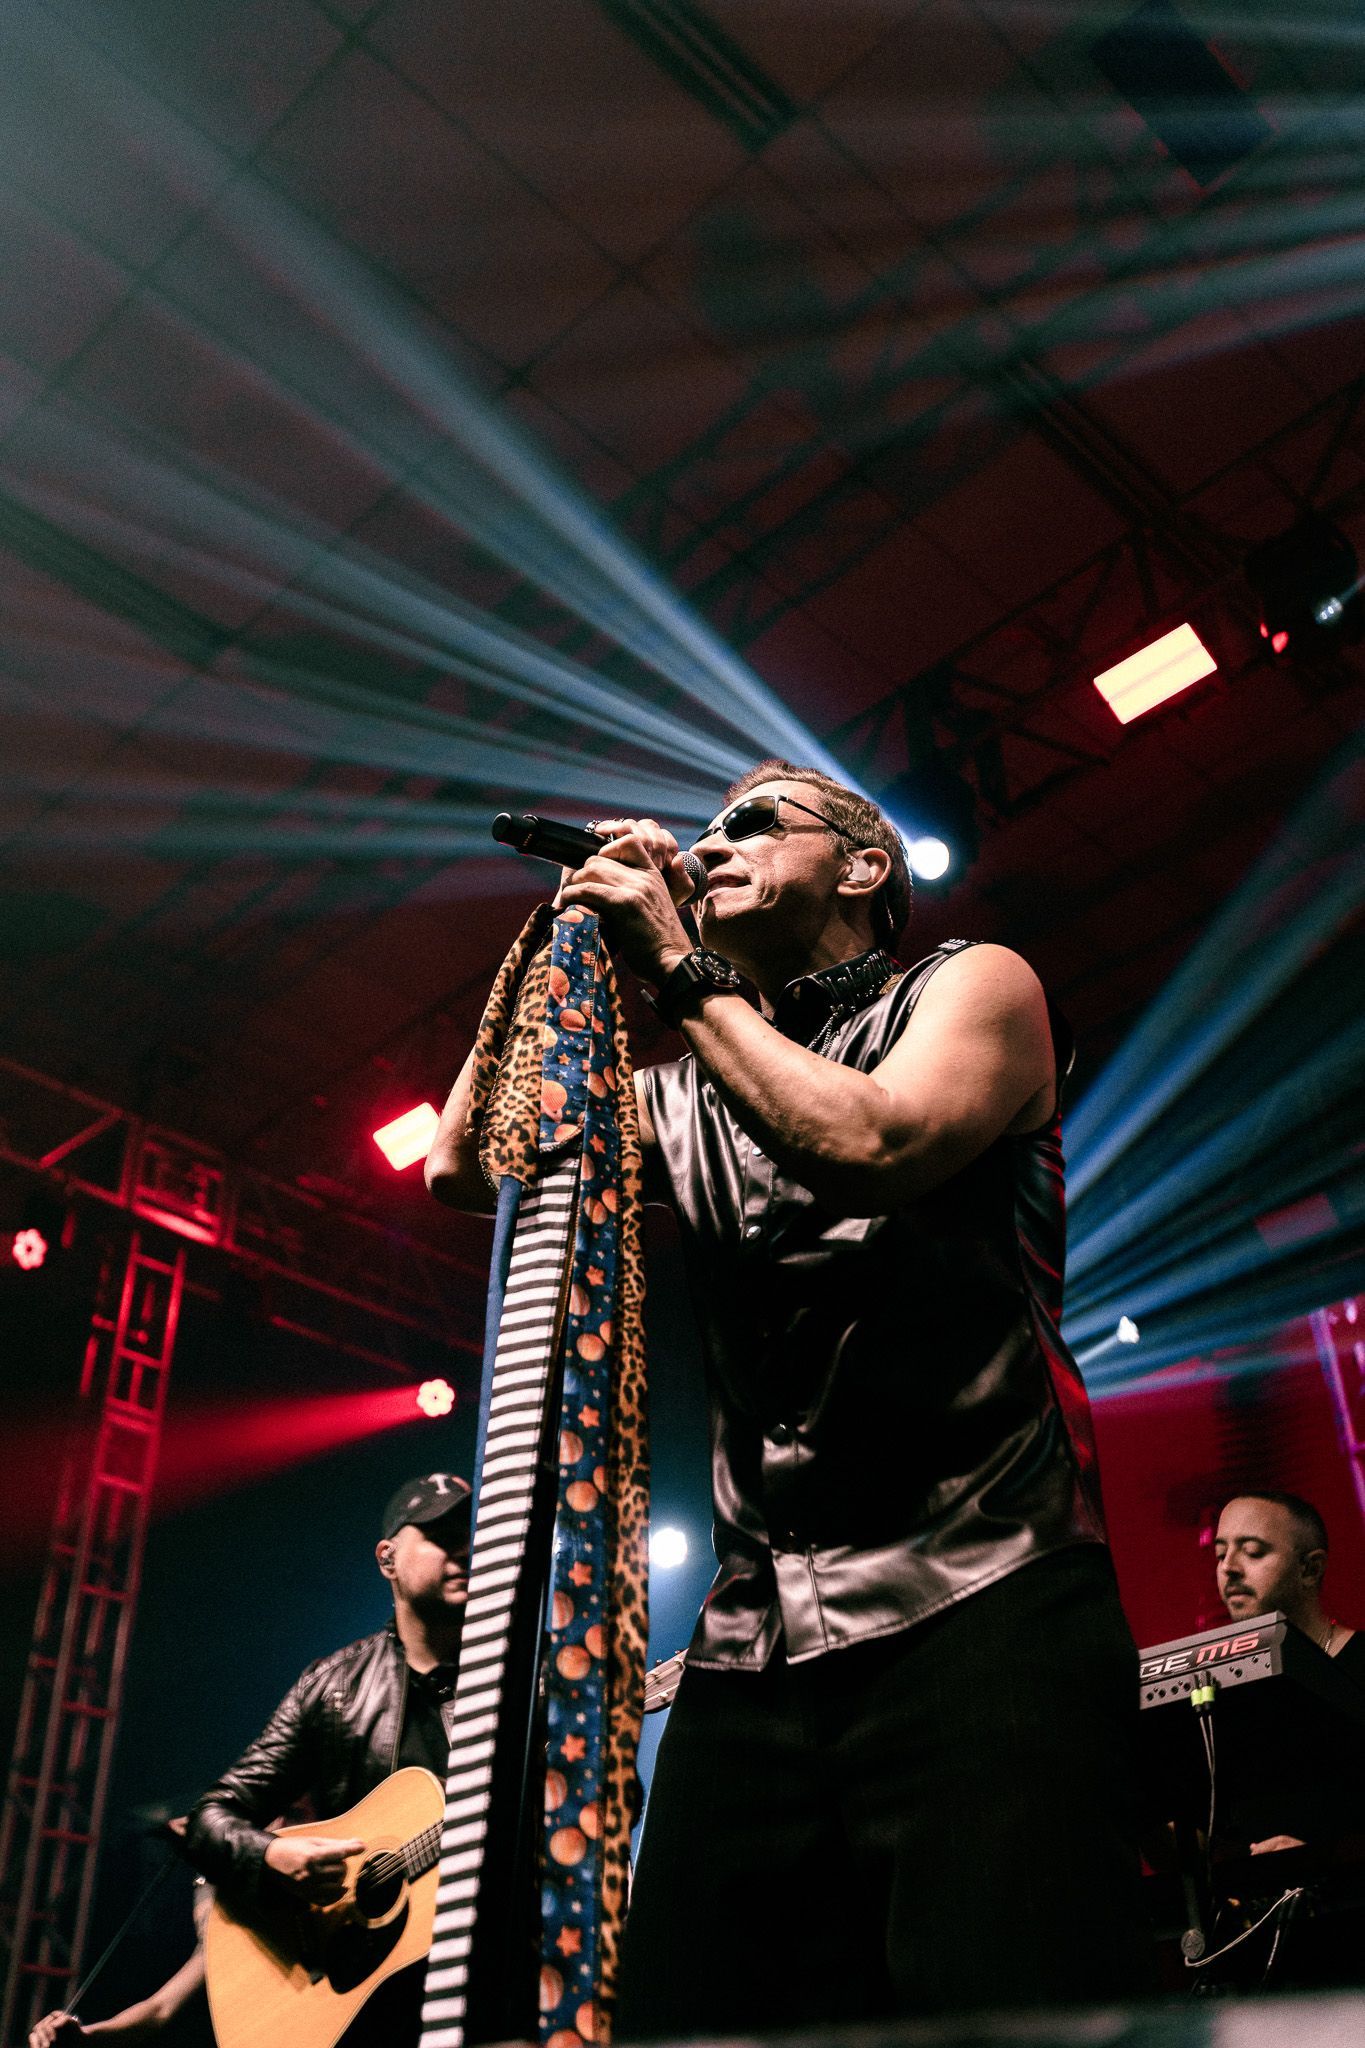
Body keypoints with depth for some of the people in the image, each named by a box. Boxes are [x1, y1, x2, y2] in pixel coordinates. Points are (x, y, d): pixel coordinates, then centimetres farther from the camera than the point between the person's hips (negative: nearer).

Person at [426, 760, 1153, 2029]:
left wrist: (674, 970, -4)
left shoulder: (972, 985, 8)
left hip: (977, 1606, -5)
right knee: (686, 2011, 0)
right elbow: (464, 1170, 13)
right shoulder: (679, 1096, 22)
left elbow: (875, 1144, -14)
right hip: (750, 1651, 5)